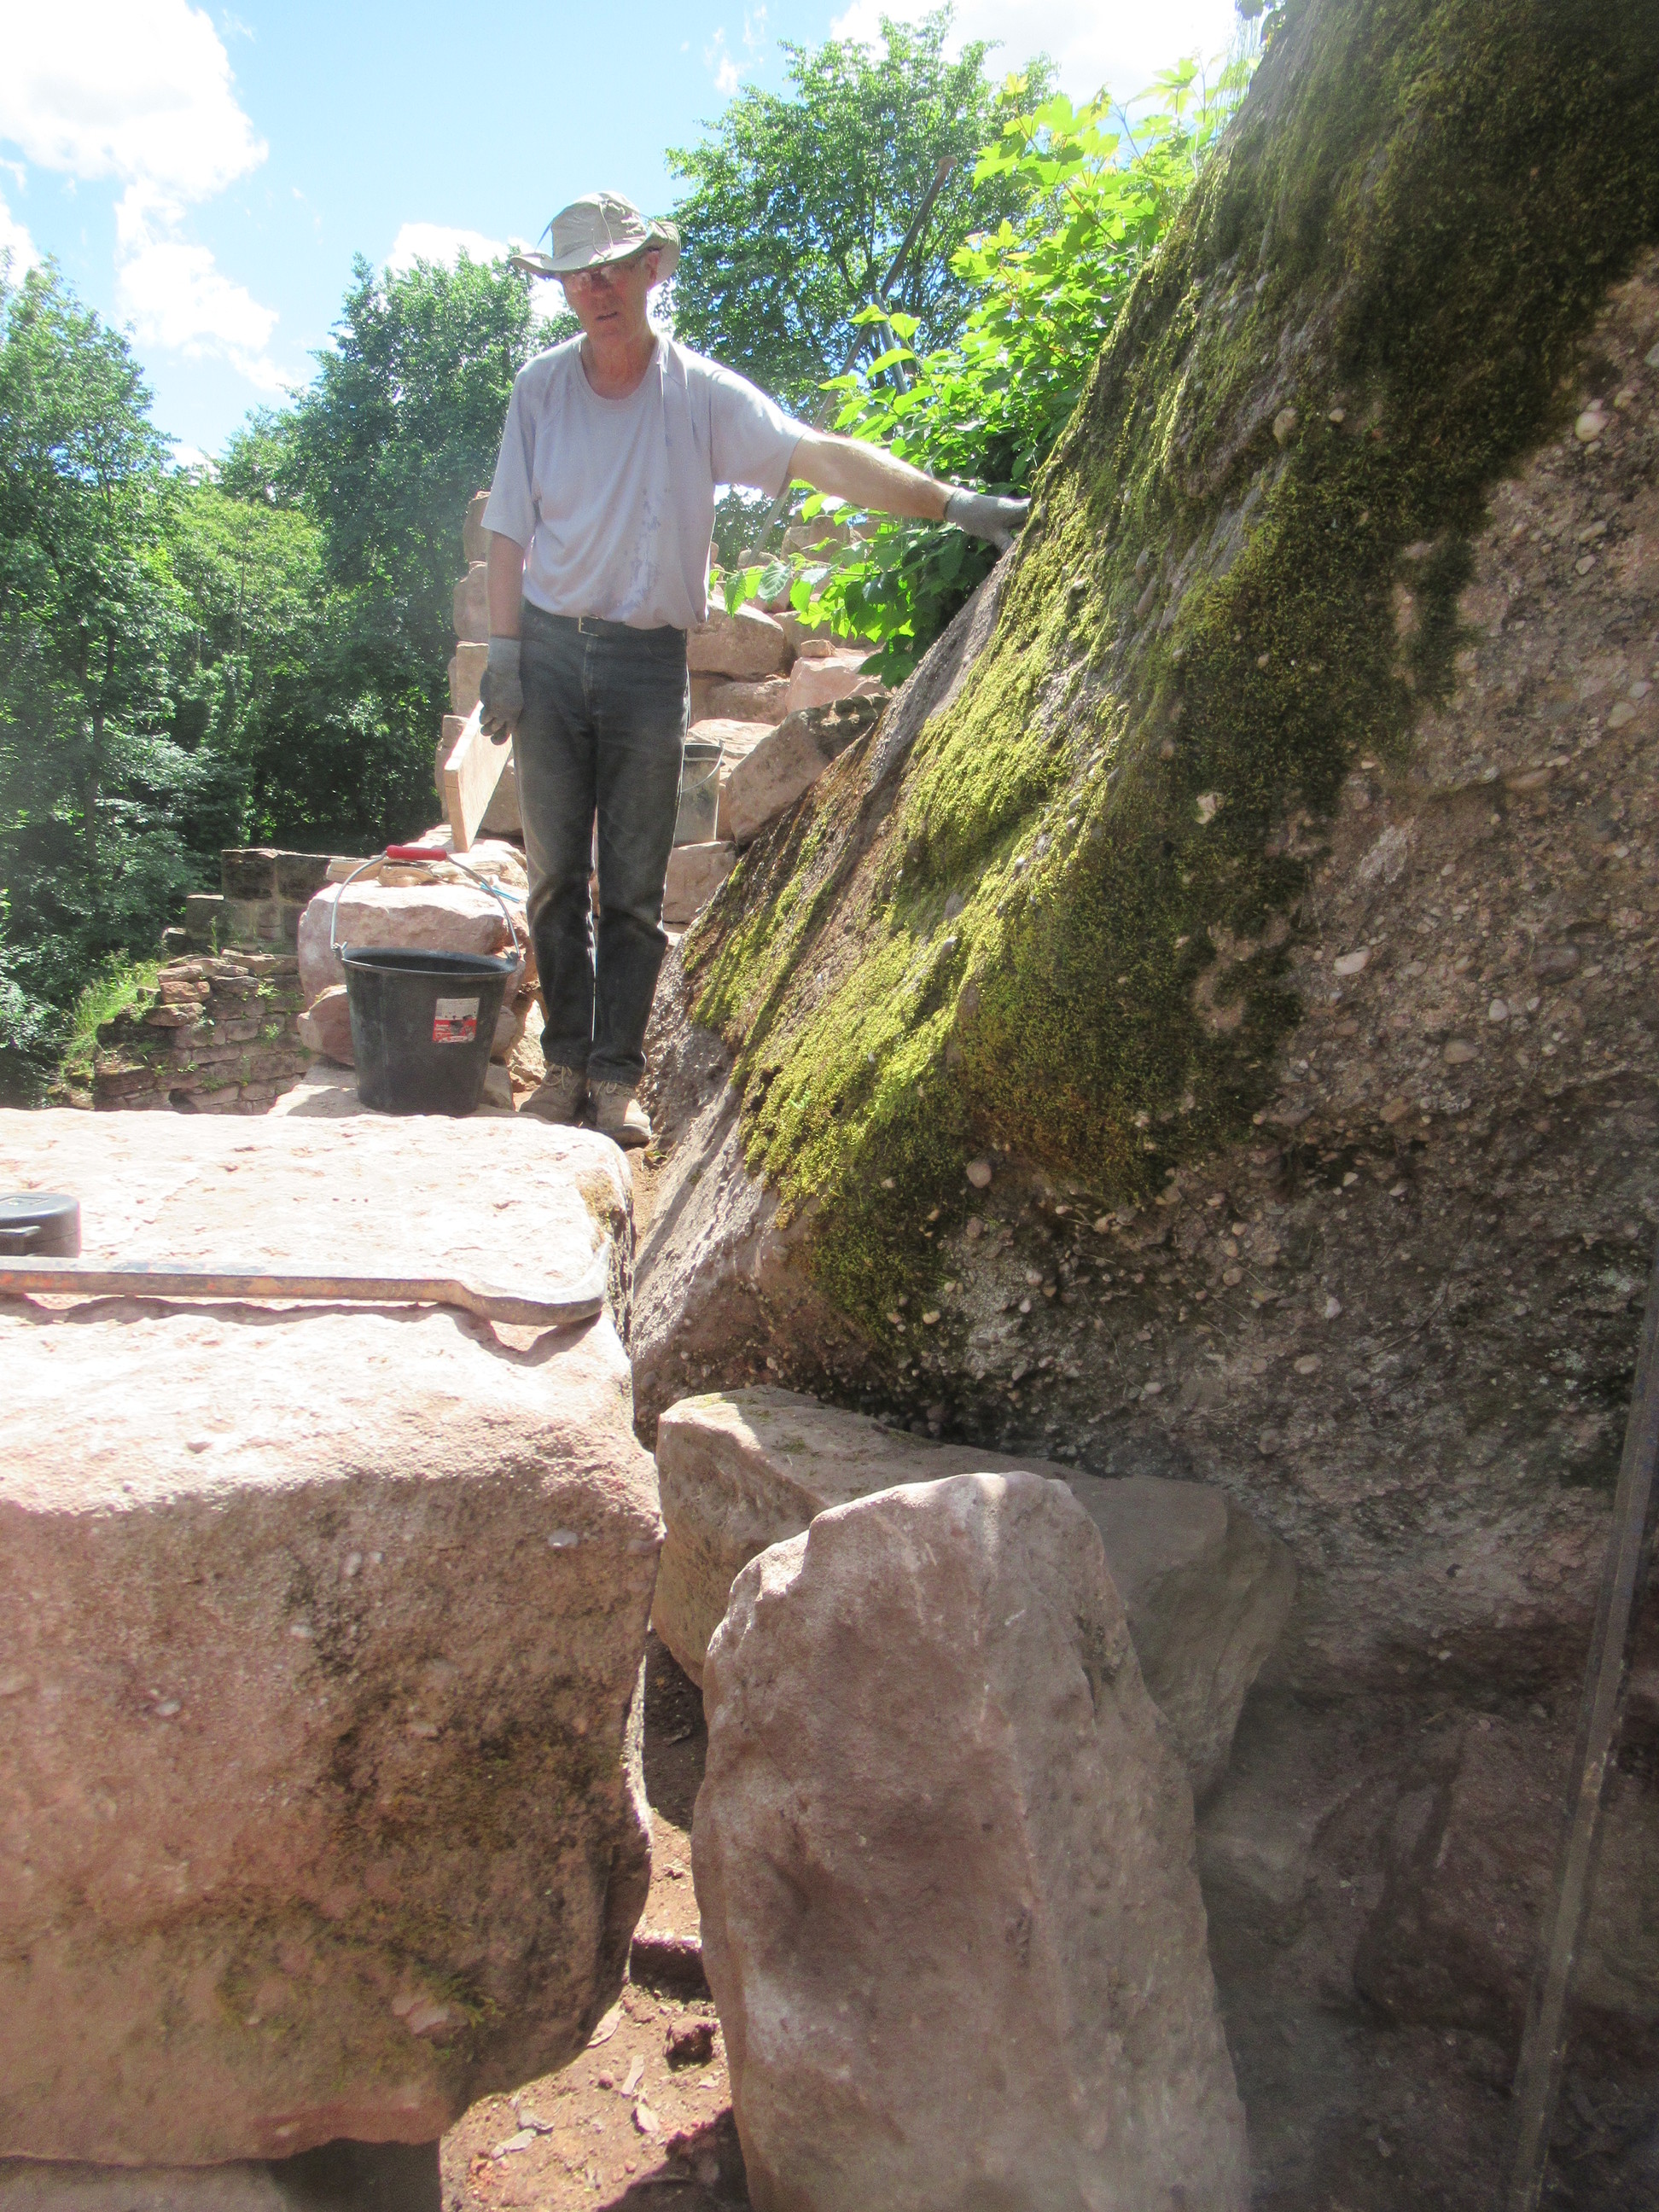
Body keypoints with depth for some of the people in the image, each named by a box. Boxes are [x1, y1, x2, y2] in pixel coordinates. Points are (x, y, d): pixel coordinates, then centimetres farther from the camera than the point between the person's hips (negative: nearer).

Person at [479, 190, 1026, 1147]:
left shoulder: (703, 394, -1)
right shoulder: (540, 387, 5)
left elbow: (821, 456, -12)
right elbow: (511, 532, 7)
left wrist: (958, 503, -23)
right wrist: (504, 654, -1)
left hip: (650, 660, -1)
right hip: (551, 649, 2)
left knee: (635, 888, -1)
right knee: (557, 876, 2)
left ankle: (618, 1074, 8)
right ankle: (567, 1061, 13)